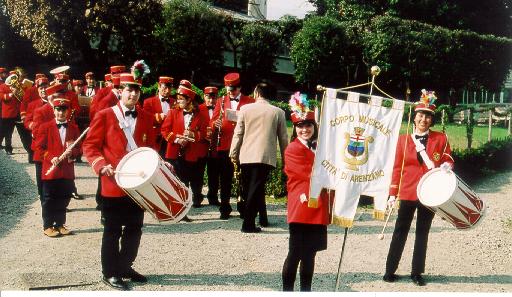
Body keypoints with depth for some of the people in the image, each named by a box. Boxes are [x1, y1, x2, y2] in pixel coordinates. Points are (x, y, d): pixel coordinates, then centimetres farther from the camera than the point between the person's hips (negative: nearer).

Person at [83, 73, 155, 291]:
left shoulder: (146, 118, 9)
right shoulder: (104, 116, -4)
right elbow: (90, 146, -5)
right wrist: (102, 166, -20)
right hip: (114, 184, -5)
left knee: (135, 228, 13)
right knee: (113, 230, 3)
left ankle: (126, 266, 29)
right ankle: (110, 273, 14)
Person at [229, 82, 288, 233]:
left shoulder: (245, 109, 1)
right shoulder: (278, 112, 1)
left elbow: (238, 133, 2)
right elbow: (283, 138, 5)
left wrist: (233, 153, 12)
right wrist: (285, 158, 15)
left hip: (246, 156, 2)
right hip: (266, 156, -1)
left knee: (253, 188, 16)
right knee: (256, 189, -1)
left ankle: (263, 219, 27)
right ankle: (248, 224, -6)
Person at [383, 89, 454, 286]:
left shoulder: (441, 139, 2)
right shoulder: (403, 139, 2)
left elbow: (448, 160, 9)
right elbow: (397, 168, 4)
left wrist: (447, 165, -17)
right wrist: (393, 194, 1)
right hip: (408, 193, -1)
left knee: (422, 232, 9)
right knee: (400, 231, 4)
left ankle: (417, 272, 18)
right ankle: (390, 271, 12)